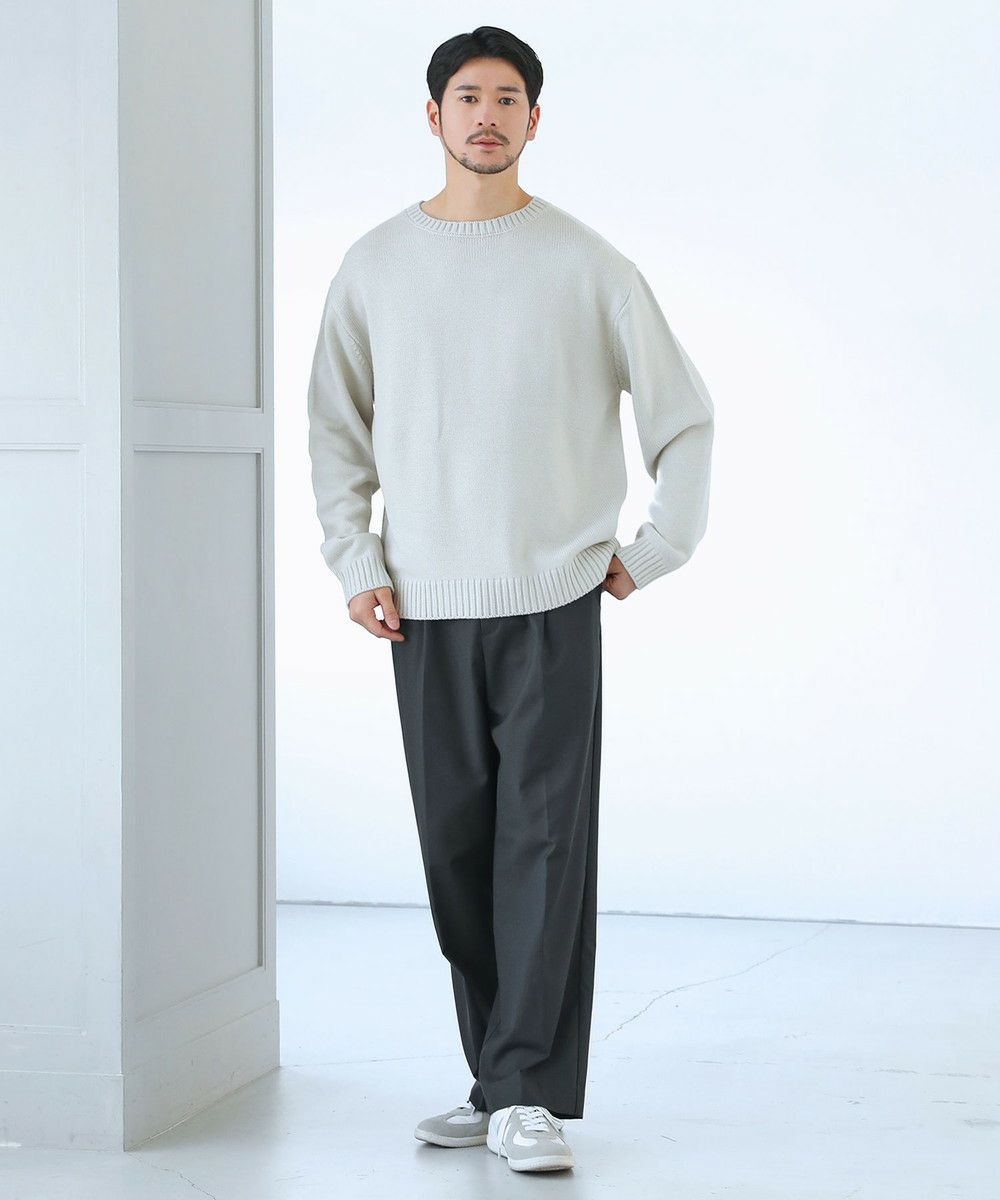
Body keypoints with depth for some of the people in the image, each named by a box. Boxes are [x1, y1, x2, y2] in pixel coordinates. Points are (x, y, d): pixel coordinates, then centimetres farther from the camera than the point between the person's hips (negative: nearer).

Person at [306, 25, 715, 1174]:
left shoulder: (585, 265, 2)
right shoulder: (374, 266, 8)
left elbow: (683, 413, 9)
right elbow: (335, 431, 13)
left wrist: (653, 552, 3)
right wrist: (354, 562, 2)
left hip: (553, 601, -2)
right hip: (424, 607, 3)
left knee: (545, 841, -7)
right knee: (458, 848, 6)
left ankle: (529, 1094, -4)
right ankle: (494, 1077, 17)